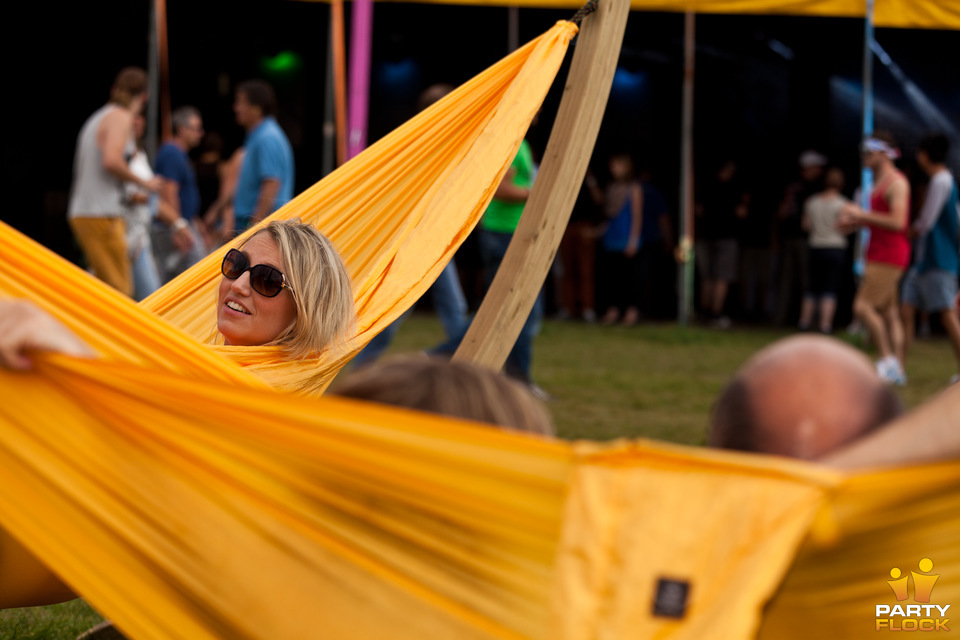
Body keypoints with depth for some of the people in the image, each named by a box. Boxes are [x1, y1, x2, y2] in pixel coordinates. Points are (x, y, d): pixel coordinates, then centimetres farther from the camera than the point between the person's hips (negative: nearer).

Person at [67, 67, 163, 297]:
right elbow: (111, 160, -22)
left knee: (108, 285, 10)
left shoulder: (99, 117, 21)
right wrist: (144, 183, -10)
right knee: (118, 288, -10)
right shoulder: (121, 117, -7)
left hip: (83, 212, 9)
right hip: (101, 215, -9)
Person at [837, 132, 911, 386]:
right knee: (888, 312, 8)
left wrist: (862, 215, -18)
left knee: (863, 306, -14)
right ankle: (897, 371, 9)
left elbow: (897, 222, -24)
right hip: (879, 254, 10)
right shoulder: (880, 182, 17)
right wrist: (855, 224, 13)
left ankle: (888, 358, -9)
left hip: (888, 255, -10)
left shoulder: (896, 182, -14)